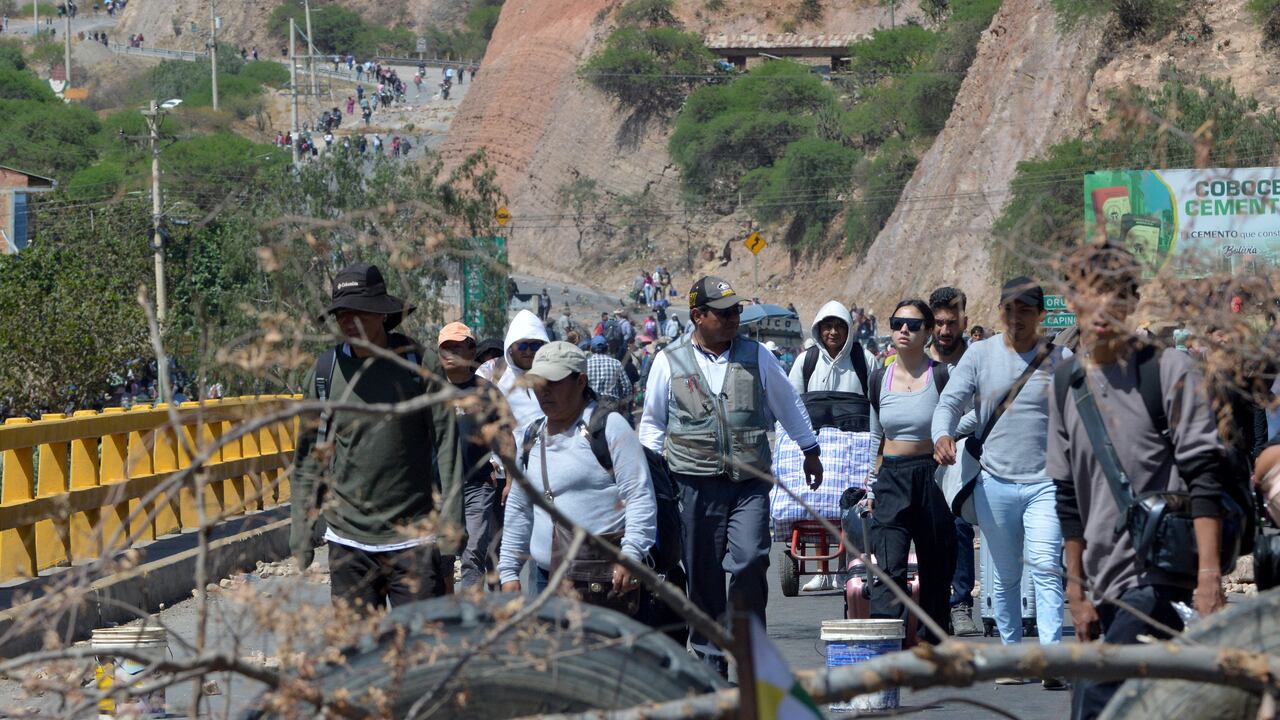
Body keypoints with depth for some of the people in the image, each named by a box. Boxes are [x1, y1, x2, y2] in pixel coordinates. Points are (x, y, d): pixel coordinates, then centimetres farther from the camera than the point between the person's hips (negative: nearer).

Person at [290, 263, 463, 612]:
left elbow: (446, 448, -2)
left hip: (414, 540, -2)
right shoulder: (325, 372, 3)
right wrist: (301, 531, 6)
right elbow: (309, 458, 10)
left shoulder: (420, 364, -2)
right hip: (348, 541, 2)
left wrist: (449, 528, -6)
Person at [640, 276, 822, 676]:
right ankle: (711, 666, 13)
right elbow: (652, 422, 16)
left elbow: (788, 403, 22)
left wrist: (810, 452, 29)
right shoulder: (669, 362, 5)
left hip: (750, 482, 0)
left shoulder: (755, 356, 9)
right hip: (695, 485, 0)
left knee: (750, 561, -18)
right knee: (703, 577, 2)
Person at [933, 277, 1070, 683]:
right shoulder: (980, 356, 5)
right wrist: (942, 435, -22)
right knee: (1005, 576, 10)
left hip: (1046, 482, -2)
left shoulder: (1060, 360, 3)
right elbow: (951, 401, -1)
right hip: (995, 481, 2)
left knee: (1045, 566, -15)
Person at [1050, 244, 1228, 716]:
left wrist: (1209, 578, -17)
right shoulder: (1067, 383, 12)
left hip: (1161, 575, -6)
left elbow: (1204, 481, -9)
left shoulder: (1169, 370, -4)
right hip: (1107, 584, 6)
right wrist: (1076, 594, 14)